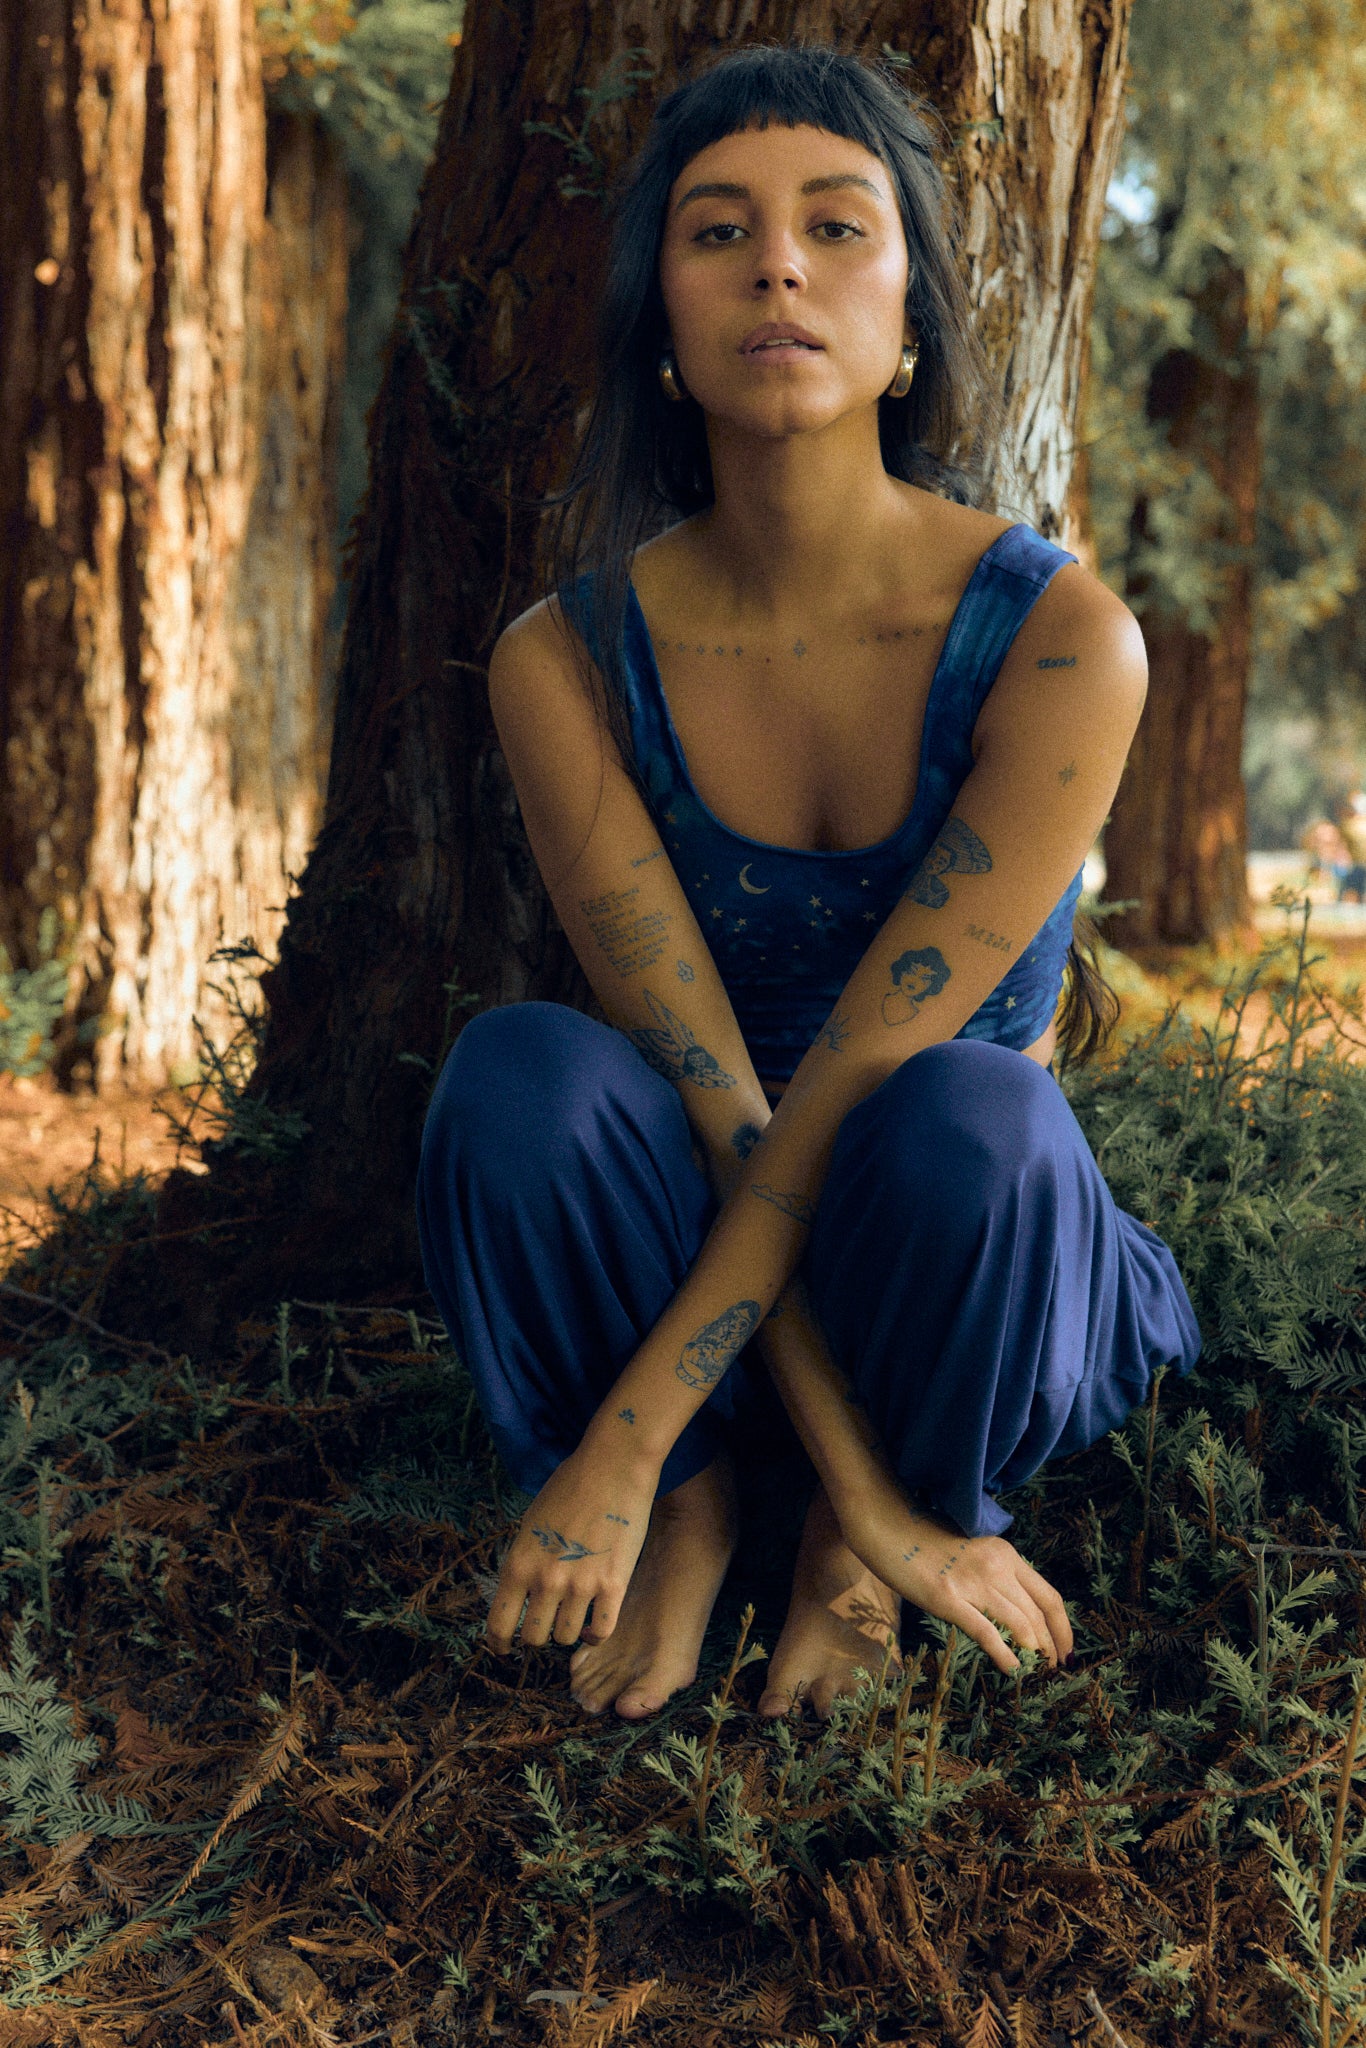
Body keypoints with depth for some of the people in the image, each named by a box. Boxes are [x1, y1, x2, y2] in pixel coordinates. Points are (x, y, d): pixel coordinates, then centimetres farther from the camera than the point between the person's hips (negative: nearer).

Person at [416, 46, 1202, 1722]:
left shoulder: (1058, 640, -21)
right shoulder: (568, 661, -15)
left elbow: (854, 1085, -24)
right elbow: (708, 1094, -19)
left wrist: (620, 1440, -27)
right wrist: (864, 1483, -24)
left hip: (943, 1244, -1)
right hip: (704, 1237, 1)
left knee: (970, 1114, -36)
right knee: (522, 1069, -31)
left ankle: (752, 1513, -6)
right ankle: (693, 1512, -6)